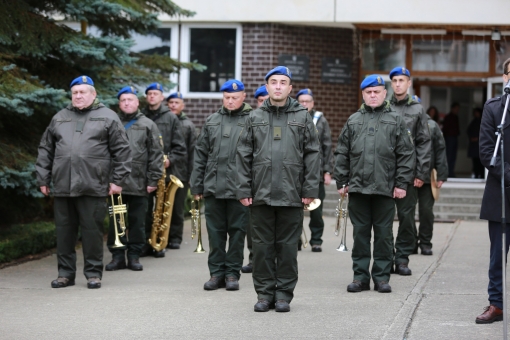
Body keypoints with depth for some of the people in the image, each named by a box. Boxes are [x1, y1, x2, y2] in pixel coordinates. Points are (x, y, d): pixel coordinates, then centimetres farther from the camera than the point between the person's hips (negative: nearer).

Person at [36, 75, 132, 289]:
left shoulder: (107, 117, 4)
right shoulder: (59, 118, 15)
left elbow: (122, 150, 0)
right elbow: (45, 150, 17)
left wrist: (118, 180, -5)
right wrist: (43, 179, 11)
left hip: (93, 188, -4)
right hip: (62, 187, 4)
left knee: (92, 230, 1)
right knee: (64, 231, 7)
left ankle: (93, 273, 11)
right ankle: (66, 273, 16)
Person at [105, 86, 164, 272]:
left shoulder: (147, 125, 5)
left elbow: (156, 154, 2)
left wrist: (153, 179, -6)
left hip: (138, 183, -1)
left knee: (137, 221, 5)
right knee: (115, 221, 4)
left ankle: (134, 256, 13)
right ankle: (117, 256, 11)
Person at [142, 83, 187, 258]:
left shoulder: (170, 118, 6)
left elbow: (180, 147, 3)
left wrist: (170, 159, -11)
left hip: (165, 171, -1)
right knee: (145, 209, 2)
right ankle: (146, 243, 9)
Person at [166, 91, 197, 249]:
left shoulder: (188, 125, 8)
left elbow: (193, 151, 4)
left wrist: (191, 175, -3)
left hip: (181, 173, 0)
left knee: (177, 208, 5)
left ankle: (175, 238, 12)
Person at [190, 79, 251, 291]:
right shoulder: (212, 121, 12)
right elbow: (200, 155, 13)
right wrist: (197, 186, 8)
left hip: (239, 189, -3)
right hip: (213, 187, 3)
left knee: (237, 231, 5)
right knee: (215, 231, 7)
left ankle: (232, 273, 13)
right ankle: (217, 272, 15)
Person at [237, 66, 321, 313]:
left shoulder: (302, 117, 6)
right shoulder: (255, 118, 9)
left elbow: (312, 154, 3)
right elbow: (244, 155, 7)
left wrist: (310, 189, -4)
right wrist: (244, 189, -1)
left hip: (291, 196, -1)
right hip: (261, 194, 1)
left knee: (288, 246, 4)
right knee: (263, 246, 5)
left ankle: (284, 294, 13)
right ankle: (265, 293, 14)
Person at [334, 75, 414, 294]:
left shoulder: (395, 120, 6)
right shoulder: (353, 121, 12)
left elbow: (405, 155, 2)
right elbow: (341, 154, 13)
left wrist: (402, 183, -4)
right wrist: (341, 182, 6)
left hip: (385, 188, -2)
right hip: (358, 187, 2)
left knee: (383, 233, 4)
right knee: (360, 233, 6)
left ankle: (382, 276, 11)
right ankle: (360, 276, 13)